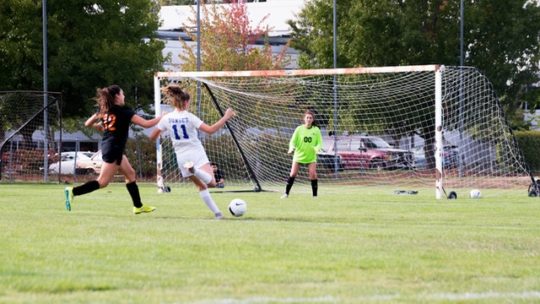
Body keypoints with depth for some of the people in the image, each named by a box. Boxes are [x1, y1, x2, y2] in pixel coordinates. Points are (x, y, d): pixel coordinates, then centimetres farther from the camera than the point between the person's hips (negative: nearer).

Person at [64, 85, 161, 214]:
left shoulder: (104, 110, 7)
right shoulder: (123, 111, -12)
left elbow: (88, 123, 12)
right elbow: (146, 124, -13)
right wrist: (161, 118, 0)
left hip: (106, 145, 9)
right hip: (114, 149, -9)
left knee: (131, 174, 18)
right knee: (103, 182, -9)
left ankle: (138, 206, 22)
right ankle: (73, 191, -18)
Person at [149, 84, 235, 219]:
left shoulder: (166, 118, -1)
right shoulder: (189, 117, -12)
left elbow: (152, 137, 6)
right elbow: (210, 130, -19)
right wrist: (225, 117, -12)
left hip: (181, 157, 5)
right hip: (197, 154, -5)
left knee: (201, 185, 17)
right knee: (211, 182, -15)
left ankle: (217, 212, 10)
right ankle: (195, 170, -41)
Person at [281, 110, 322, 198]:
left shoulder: (316, 130, -1)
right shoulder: (299, 129, -2)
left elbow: (319, 142, 0)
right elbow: (293, 140, -3)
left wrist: (316, 148, -22)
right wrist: (292, 148, -24)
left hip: (311, 156, 0)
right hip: (299, 155, 0)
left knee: (313, 175, -11)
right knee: (293, 174, -4)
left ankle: (315, 195, -1)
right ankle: (286, 193, 6)